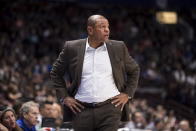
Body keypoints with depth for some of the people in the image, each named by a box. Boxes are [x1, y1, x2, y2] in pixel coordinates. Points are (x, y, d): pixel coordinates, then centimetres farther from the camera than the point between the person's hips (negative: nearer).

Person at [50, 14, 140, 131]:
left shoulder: (118, 48, 6)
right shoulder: (72, 48, 3)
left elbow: (134, 70, 19)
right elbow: (56, 73, 13)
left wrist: (127, 94, 7)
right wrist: (64, 97, 5)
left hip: (110, 109, -1)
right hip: (82, 110, 1)